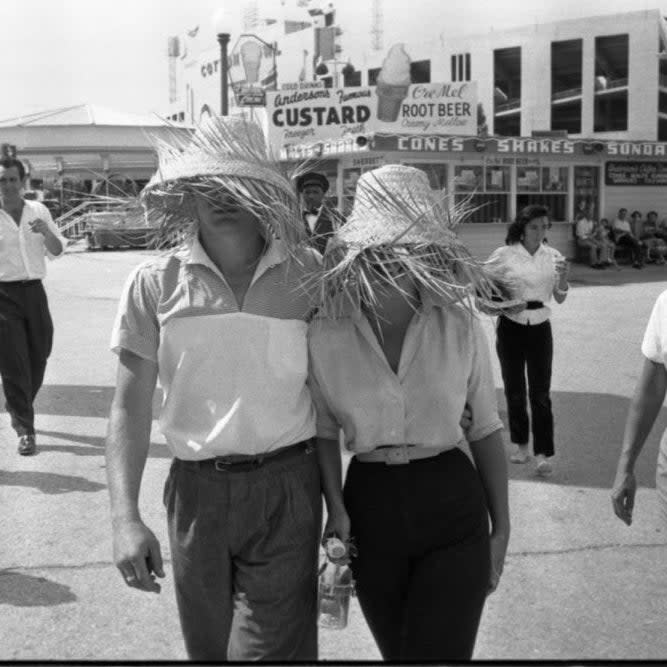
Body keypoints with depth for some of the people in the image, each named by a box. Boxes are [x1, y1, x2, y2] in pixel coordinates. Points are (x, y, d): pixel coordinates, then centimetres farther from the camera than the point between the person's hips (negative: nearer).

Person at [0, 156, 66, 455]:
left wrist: (46, 232, -13)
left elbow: (57, 251, 7)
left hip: (34, 291, 4)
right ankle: (25, 430, 5)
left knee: (38, 358, 12)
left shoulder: (39, 211, 6)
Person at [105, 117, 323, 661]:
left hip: (286, 490, -1)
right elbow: (131, 408, 0)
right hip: (196, 492, 2)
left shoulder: (308, 275, -2)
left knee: (272, 649, -4)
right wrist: (125, 517, -10)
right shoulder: (156, 283, -1)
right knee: (207, 647, 18)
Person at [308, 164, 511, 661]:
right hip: (370, 511, 2)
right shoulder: (325, 334, -7)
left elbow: (486, 429, 2)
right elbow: (324, 429, 6)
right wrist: (335, 507, -6)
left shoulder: (461, 326, -8)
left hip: (453, 511, -1)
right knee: (398, 651, 19)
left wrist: (502, 528, 6)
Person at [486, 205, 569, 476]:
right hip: (511, 328, -1)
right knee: (514, 390, 9)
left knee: (540, 393, -3)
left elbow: (559, 298, 4)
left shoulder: (553, 256, 1)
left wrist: (563, 276, -15)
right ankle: (520, 444, 26)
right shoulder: (503, 255, -6)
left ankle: (543, 453, 1)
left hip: (540, 329, 1)